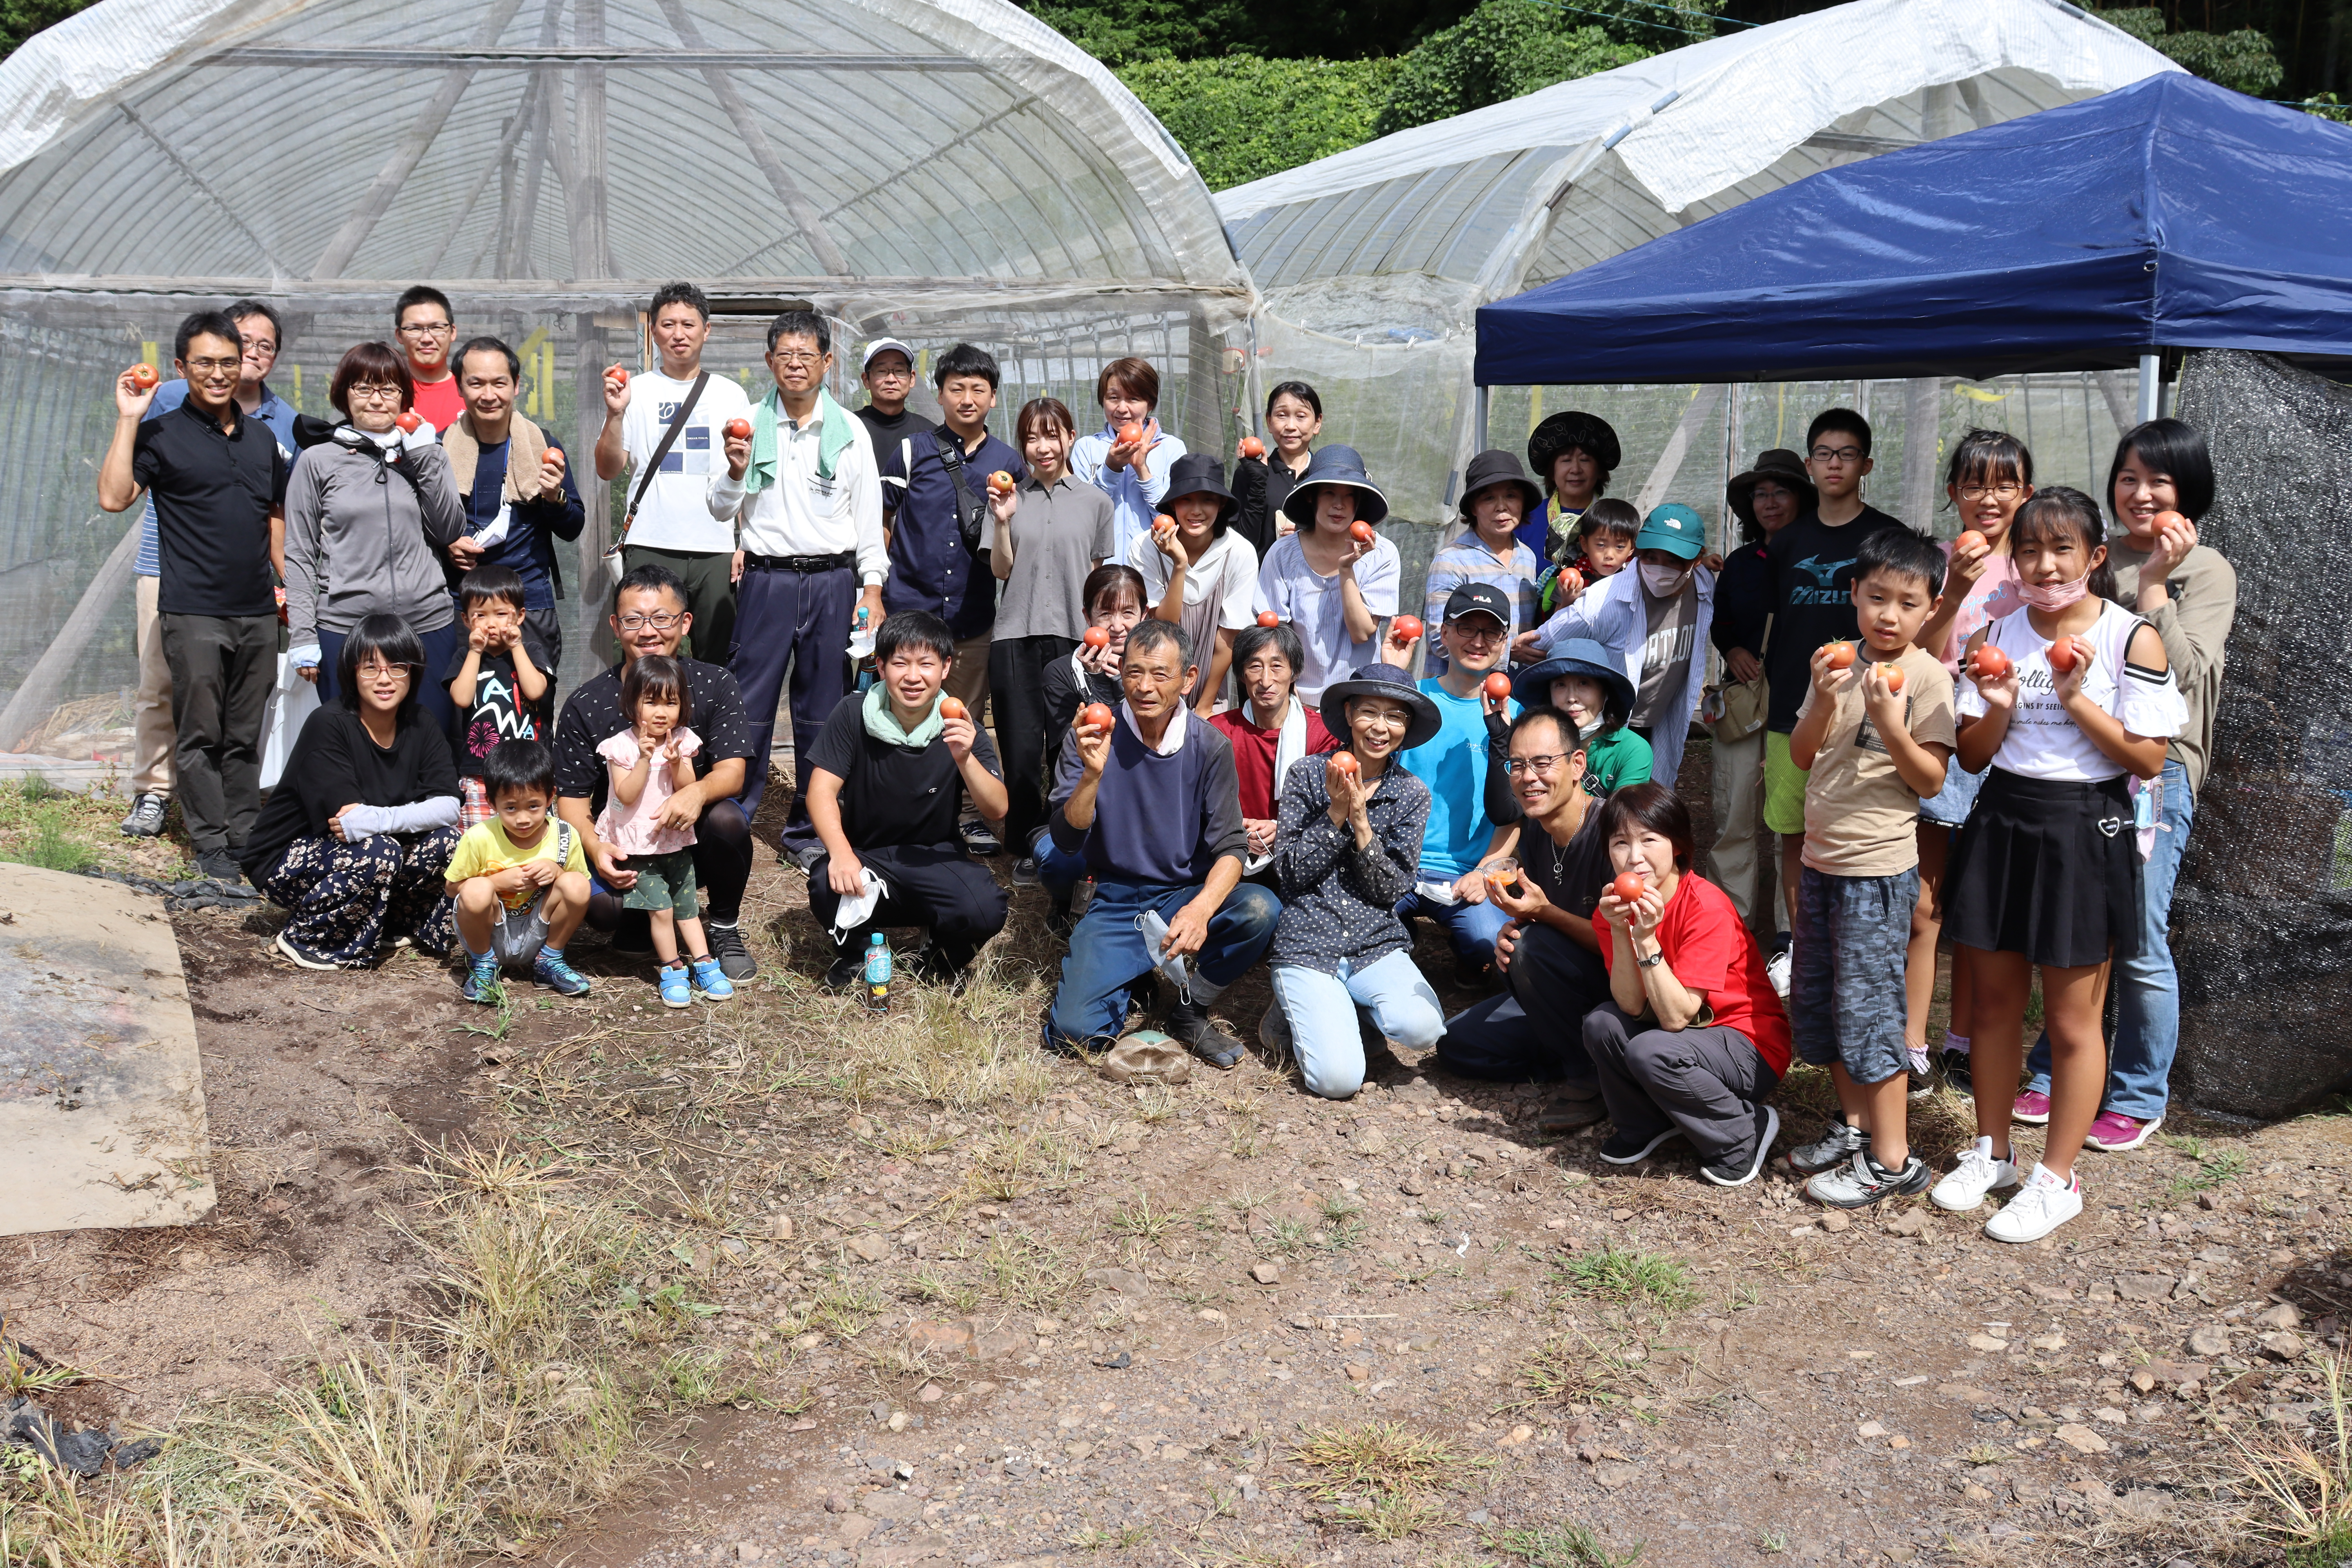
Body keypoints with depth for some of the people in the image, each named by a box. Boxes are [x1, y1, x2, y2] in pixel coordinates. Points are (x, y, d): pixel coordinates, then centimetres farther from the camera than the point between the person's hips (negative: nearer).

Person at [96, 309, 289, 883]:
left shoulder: (262, 437, 14)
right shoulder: (162, 436, -1)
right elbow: (114, 497, -15)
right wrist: (128, 420, -14)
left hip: (258, 612, 4)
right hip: (194, 613, -4)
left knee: (246, 734, 10)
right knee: (200, 734, 0)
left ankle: (246, 833, 18)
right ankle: (211, 843, 5)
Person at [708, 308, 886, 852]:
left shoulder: (850, 431, 5)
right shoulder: (749, 425, 5)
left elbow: (868, 514, 8)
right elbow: (720, 508, 8)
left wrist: (872, 588, 2)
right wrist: (735, 471, -13)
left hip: (832, 581, 1)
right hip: (766, 578, -1)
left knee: (821, 710, 6)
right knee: (749, 705, -2)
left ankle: (808, 832, 16)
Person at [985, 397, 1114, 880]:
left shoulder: (1095, 501, 8)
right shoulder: (1011, 498, 8)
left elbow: (1097, 576, 12)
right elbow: (1001, 570, 4)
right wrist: (1003, 522, -9)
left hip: (1074, 638, 0)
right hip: (1016, 636, 0)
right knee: (1021, 749, 0)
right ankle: (1027, 847, 14)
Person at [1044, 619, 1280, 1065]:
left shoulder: (1210, 747, -5)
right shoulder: (1092, 738, -6)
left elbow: (1229, 846, -10)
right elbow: (1066, 840, -12)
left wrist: (1201, 910, -30)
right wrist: (1092, 774, -31)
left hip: (1187, 893, 1)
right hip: (1115, 905, -1)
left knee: (1261, 909, -31)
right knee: (1074, 1032, -21)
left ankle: (1185, 1007, -4)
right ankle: (1133, 977, 14)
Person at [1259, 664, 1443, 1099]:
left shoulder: (1412, 794, 5)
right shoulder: (1307, 775, 0)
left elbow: (1392, 889, -3)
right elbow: (1290, 873, -5)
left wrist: (1360, 819, -14)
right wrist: (1336, 812, -14)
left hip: (1377, 945, 3)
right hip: (1306, 945, -3)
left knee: (1423, 1028, -28)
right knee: (1337, 1079, -21)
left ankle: (1342, 1010, 4)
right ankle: (1298, 1011, 12)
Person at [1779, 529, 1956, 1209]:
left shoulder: (1927, 676, -10)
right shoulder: (1841, 665, 8)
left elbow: (1930, 779, -13)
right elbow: (1802, 755, 6)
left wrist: (1890, 725, -27)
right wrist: (1823, 700, -10)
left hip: (1879, 869, -7)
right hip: (1821, 859, 7)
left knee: (1869, 1009, -4)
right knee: (1816, 1004, 15)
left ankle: (1891, 1159, 5)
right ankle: (1854, 1126, 31)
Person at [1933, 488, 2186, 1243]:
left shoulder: (2132, 639, -7)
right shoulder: (2000, 634, 6)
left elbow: (2149, 760, -11)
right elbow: (1972, 756, 7)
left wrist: (2078, 701, -18)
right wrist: (1999, 709, -12)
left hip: (2085, 833, -4)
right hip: (2001, 824, 5)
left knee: (2071, 1020, 4)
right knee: (1995, 1003, 14)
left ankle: (2057, 1178, 17)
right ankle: (1991, 1152, 30)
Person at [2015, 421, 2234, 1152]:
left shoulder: (2206, 571, 0)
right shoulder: (2098, 560, 14)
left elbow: (2183, 671, -11)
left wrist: (2154, 583, -13)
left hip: (2155, 769, -5)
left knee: (2138, 945, -2)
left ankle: (2138, 1099, 14)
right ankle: (2056, 1076, 24)